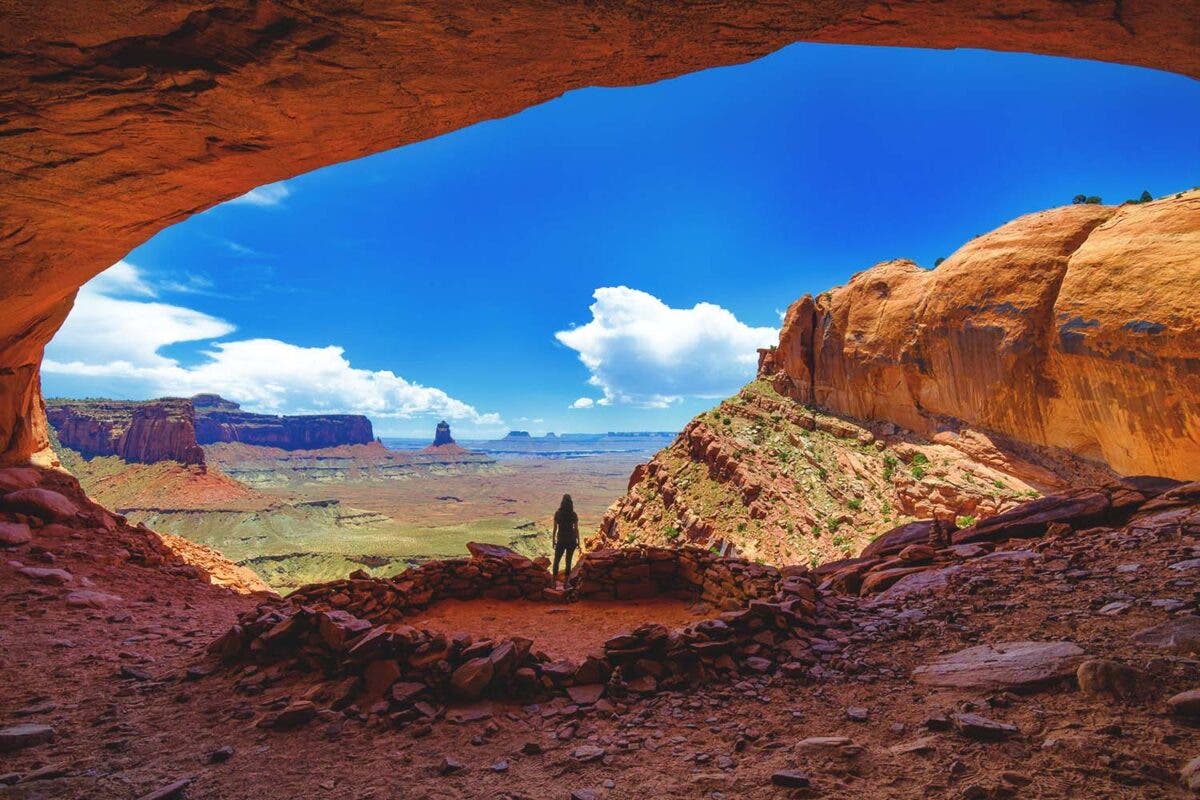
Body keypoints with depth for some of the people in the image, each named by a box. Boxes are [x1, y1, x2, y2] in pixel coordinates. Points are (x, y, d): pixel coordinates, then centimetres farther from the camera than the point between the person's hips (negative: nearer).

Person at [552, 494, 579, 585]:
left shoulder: (557, 513, -9)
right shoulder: (574, 515, -9)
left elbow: (555, 528, -6)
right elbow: (576, 529, -5)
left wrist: (553, 540, 5)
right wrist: (578, 542, 5)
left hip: (561, 540, 0)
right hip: (571, 540, 0)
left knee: (556, 561, 12)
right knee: (568, 561, 11)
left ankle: (555, 581, 4)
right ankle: (566, 582, 14)